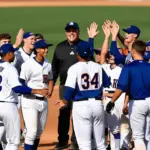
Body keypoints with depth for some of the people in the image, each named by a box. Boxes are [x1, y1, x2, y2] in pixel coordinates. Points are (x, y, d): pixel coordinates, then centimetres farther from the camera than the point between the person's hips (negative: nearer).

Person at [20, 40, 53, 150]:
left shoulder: (48, 65, 10)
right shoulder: (28, 64, -12)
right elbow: (21, 84, -14)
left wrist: (50, 90, 3)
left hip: (43, 101, 7)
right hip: (30, 101, -7)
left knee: (39, 131, 14)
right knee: (32, 131, -13)